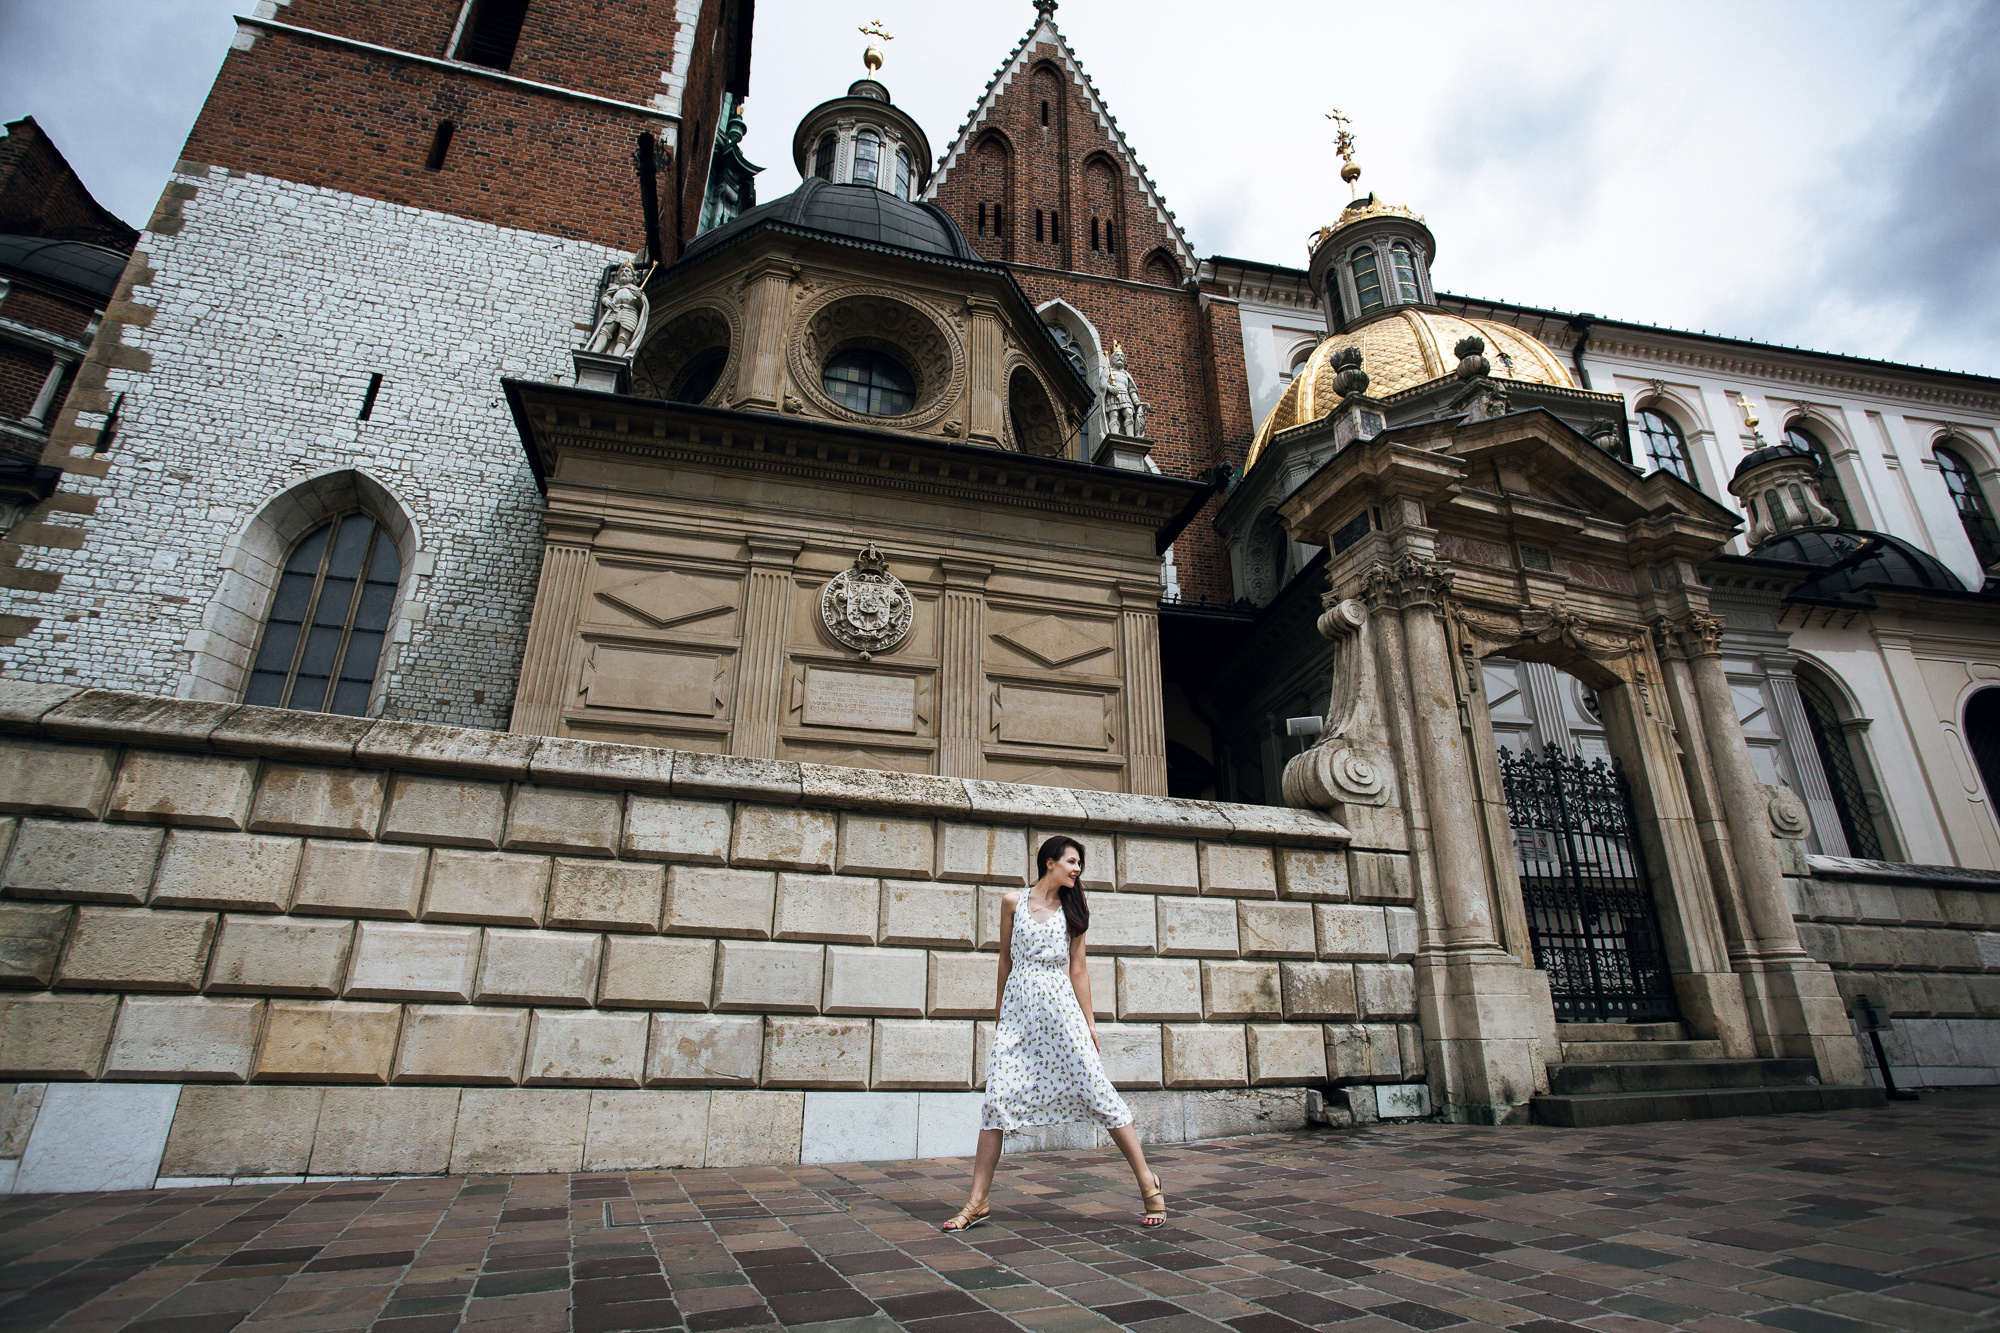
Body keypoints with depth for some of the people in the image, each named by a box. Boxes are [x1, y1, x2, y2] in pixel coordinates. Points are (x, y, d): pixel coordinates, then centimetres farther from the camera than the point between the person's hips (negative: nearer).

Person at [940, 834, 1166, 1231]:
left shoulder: (1072, 908, 8)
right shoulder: (1013, 902, 5)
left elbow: (1078, 968, 9)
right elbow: (1006, 959, 13)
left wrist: (1089, 1023, 6)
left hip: (1059, 1005, 0)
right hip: (1018, 1008, 0)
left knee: (1096, 1090, -3)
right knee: (997, 1098, -4)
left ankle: (1148, 1182, 9)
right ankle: (978, 1201, 8)